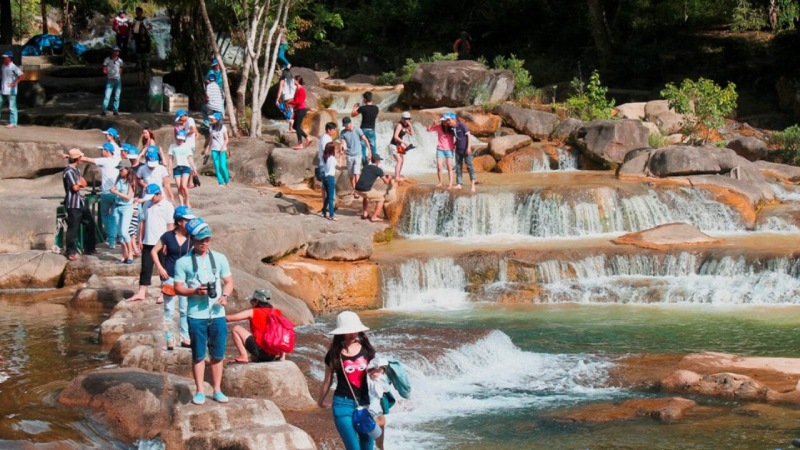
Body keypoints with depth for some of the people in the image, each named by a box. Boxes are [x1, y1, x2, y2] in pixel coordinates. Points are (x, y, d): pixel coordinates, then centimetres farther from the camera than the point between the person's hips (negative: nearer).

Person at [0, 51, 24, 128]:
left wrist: (15, 83, -23)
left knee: (12, 107, -2)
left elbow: (22, 76, -20)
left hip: (11, 90, -8)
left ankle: (12, 123, 3)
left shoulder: (13, 67, -13)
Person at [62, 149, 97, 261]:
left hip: (80, 202, 10)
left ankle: (89, 248, 26)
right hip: (73, 204, -10)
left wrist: (80, 184, -5)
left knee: (90, 223, 16)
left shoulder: (76, 170, 12)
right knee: (73, 228, -4)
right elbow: (75, 187, -22)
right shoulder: (69, 171, -18)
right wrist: (80, 184, -2)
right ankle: (71, 252, 4)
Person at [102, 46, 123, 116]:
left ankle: (116, 110, 9)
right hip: (110, 80, -3)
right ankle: (104, 110, -10)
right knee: (107, 95, -11)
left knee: (117, 96, 4)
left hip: (118, 80, 3)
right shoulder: (107, 60, -3)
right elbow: (104, 70, -1)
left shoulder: (120, 61, 5)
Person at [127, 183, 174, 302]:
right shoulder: (147, 205, 9)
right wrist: (140, 239, 9)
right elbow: (143, 222, 13)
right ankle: (141, 292, 7)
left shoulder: (167, 206, -8)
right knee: (146, 268, 5)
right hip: (148, 242, 5)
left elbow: (170, 225, -10)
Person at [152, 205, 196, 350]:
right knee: (169, 310, 4)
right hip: (169, 277, -2)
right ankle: (169, 340, 11)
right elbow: (154, 251, 1)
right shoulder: (168, 236, -7)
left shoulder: (191, 238, -3)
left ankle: (185, 338, 17)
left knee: (185, 309, 7)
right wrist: (160, 268, -6)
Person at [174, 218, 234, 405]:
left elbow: (229, 281, 11)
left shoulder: (219, 258, 8)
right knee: (198, 355, 4)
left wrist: (225, 295, -9)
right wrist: (195, 291, -19)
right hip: (196, 315, -2)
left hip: (217, 314, 2)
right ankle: (200, 391, 13)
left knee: (218, 355, 6)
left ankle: (217, 390, 16)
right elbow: (178, 288, -1)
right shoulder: (183, 262, -1)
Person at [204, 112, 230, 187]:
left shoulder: (223, 127, -5)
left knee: (222, 166, -11)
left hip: (222, 150, -4)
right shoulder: (211, 128, 8)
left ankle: (227, 181, 8)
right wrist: (207, 149, 12)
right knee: (217, 167, -1)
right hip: (214, 149, 4)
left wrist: (223, 147, -17)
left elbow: (226, 139, -3)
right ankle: (221, 183, 4)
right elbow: (211, 139, 16)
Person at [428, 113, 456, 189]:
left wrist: (455, 144, -5)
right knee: (439, 167, -6)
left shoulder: (452, 128, -3)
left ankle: (450, 184, 1)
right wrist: (434, 124, -18)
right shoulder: (439, 127, -2)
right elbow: (428, 129, -3)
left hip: (449, 150, 0)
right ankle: (440, 182, 10)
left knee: (449, 168, -1)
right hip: (440, 149, 0)